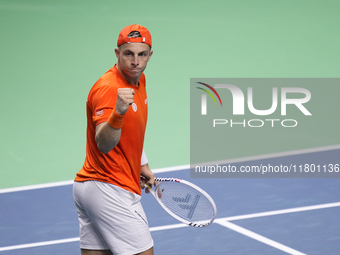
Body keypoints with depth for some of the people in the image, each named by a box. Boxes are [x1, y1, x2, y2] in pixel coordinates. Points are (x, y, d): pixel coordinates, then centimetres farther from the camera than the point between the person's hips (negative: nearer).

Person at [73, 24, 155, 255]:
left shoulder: (138, 80, 9)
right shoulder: (108, 89, -21)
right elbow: (104, 144, -35)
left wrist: (142, 165, 21)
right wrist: (118, 112, -51)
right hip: (111, 189, -9)